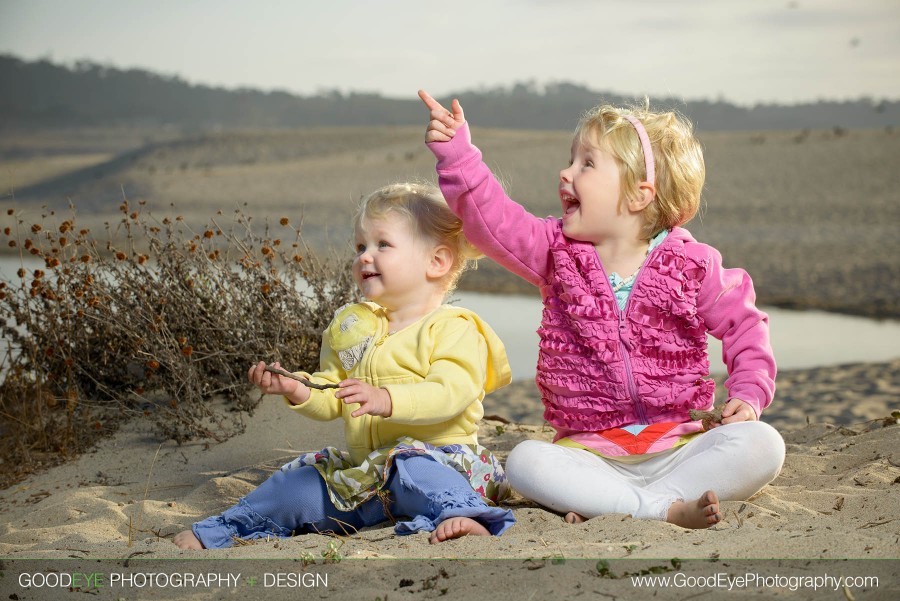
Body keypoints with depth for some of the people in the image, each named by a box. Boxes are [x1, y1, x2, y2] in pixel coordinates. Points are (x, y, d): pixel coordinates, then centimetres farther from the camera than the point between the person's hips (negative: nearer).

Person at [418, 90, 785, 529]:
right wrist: (456, 151, -16)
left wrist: (749, 394, -5)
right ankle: (667, 508, -33)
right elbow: (492, 219, -7)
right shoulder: (557, 252, 5)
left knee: (762, 445, -27)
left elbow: (744, 324, 8)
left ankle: (610, 505, -31)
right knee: (525, 461, -30)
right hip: (591, 451, 0)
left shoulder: (692, 265, -1)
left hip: (679, 446, 0)